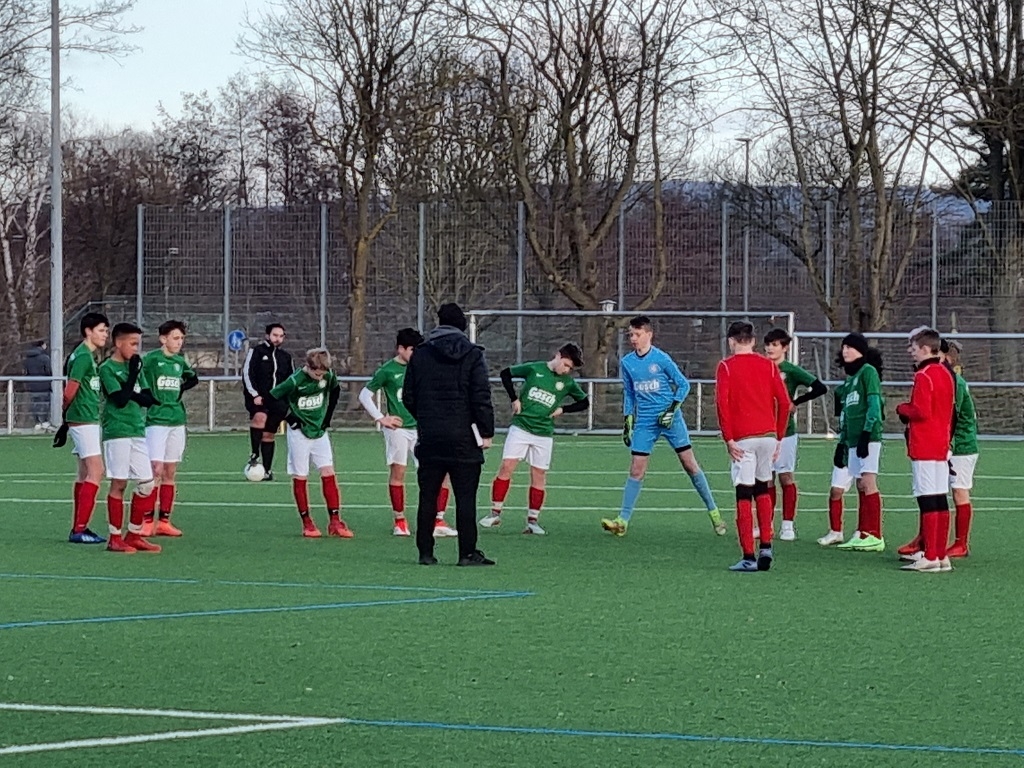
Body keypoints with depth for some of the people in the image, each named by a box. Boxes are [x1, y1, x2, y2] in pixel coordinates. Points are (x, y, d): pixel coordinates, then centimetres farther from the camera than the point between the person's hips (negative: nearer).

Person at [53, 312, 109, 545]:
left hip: (90, 421, 10)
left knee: (85, 474, 12)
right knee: (96, 472, -13)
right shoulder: (83, 356, -15)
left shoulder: (89, 355, 16)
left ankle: (78, 528, 15)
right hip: (84, 421, -10)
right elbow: (70, 392, -17)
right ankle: (79, 530, -15)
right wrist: (66, 411, 0)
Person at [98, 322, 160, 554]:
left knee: (147, 484, 5)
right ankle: (115, 538, 3)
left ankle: (134, 534, 15)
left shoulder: (135, 367, 14)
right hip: (117, 432, -7)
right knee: (119, 484, -4)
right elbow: (121, 399, -16)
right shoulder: (107, 369, -6)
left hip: (137, 431, 7)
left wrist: (131, 394, -10)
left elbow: (148, 399, 8)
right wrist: (133, 373, -13)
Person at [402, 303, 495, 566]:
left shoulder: (420, 354, 5)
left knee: (428, 496, 8)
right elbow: (482, 398, -8)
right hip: (463, 437, -3)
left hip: (430, 437, 3)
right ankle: (467, 552, -3)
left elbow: (408, 397, 8)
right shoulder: (472, 355, -4)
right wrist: (486, 431, -2)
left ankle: (425, 552, 7)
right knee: (465, 496, -1)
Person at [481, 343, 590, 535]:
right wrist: (514, 399, 0)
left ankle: (533, 520, 10)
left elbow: (584, 403, 15)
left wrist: (562, 409, 1)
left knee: (539, 476, 2)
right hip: (520, 427, -2)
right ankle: (495, 514, -3)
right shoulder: (534, 369, -2)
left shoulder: (568, 382, 4)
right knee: (507, 467, -10)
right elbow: (505, 374, 8)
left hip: (544, 433, 2)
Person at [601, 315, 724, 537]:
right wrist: (627, 421, 13)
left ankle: (713, 512, 10)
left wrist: (672, 409, -10)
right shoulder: (627, 363, 5)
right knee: (636, 470, -3)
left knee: (690, 464, -1)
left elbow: (683, 384, -1)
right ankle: (622, 521, -2)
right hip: (644, 422, 3)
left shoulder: (661, 359, -8)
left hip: (669, 418, -3)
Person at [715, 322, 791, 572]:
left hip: (742, 438, -4)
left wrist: (728, 439, -7)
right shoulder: (768, 365, 9)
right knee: (762, 490, 18)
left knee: (744, 496, -2)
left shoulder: (726, 367, 0)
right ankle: (766, 547, 9)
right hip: (768, 435, 4)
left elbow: (722, 403, -10)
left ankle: (748, 557, -3)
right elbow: (784, 402, 5)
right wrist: (779, 437, 12)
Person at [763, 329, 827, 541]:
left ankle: (788, 524, 2)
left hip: (785, 430, -4)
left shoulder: (791, 371, -5)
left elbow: (820, 388, -9)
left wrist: (796, 402, -9)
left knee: (786, 476, -2)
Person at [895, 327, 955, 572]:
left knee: (928, 501, -9)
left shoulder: (923, 376, -14)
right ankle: (940, 555, 13)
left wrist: (902, 409, -3)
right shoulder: (946, 374, 14)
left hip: (924, 448, -9)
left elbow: (921, 411, -20)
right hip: (942, 446, 9)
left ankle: (930, 558, -10)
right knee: (940, 501, 10)